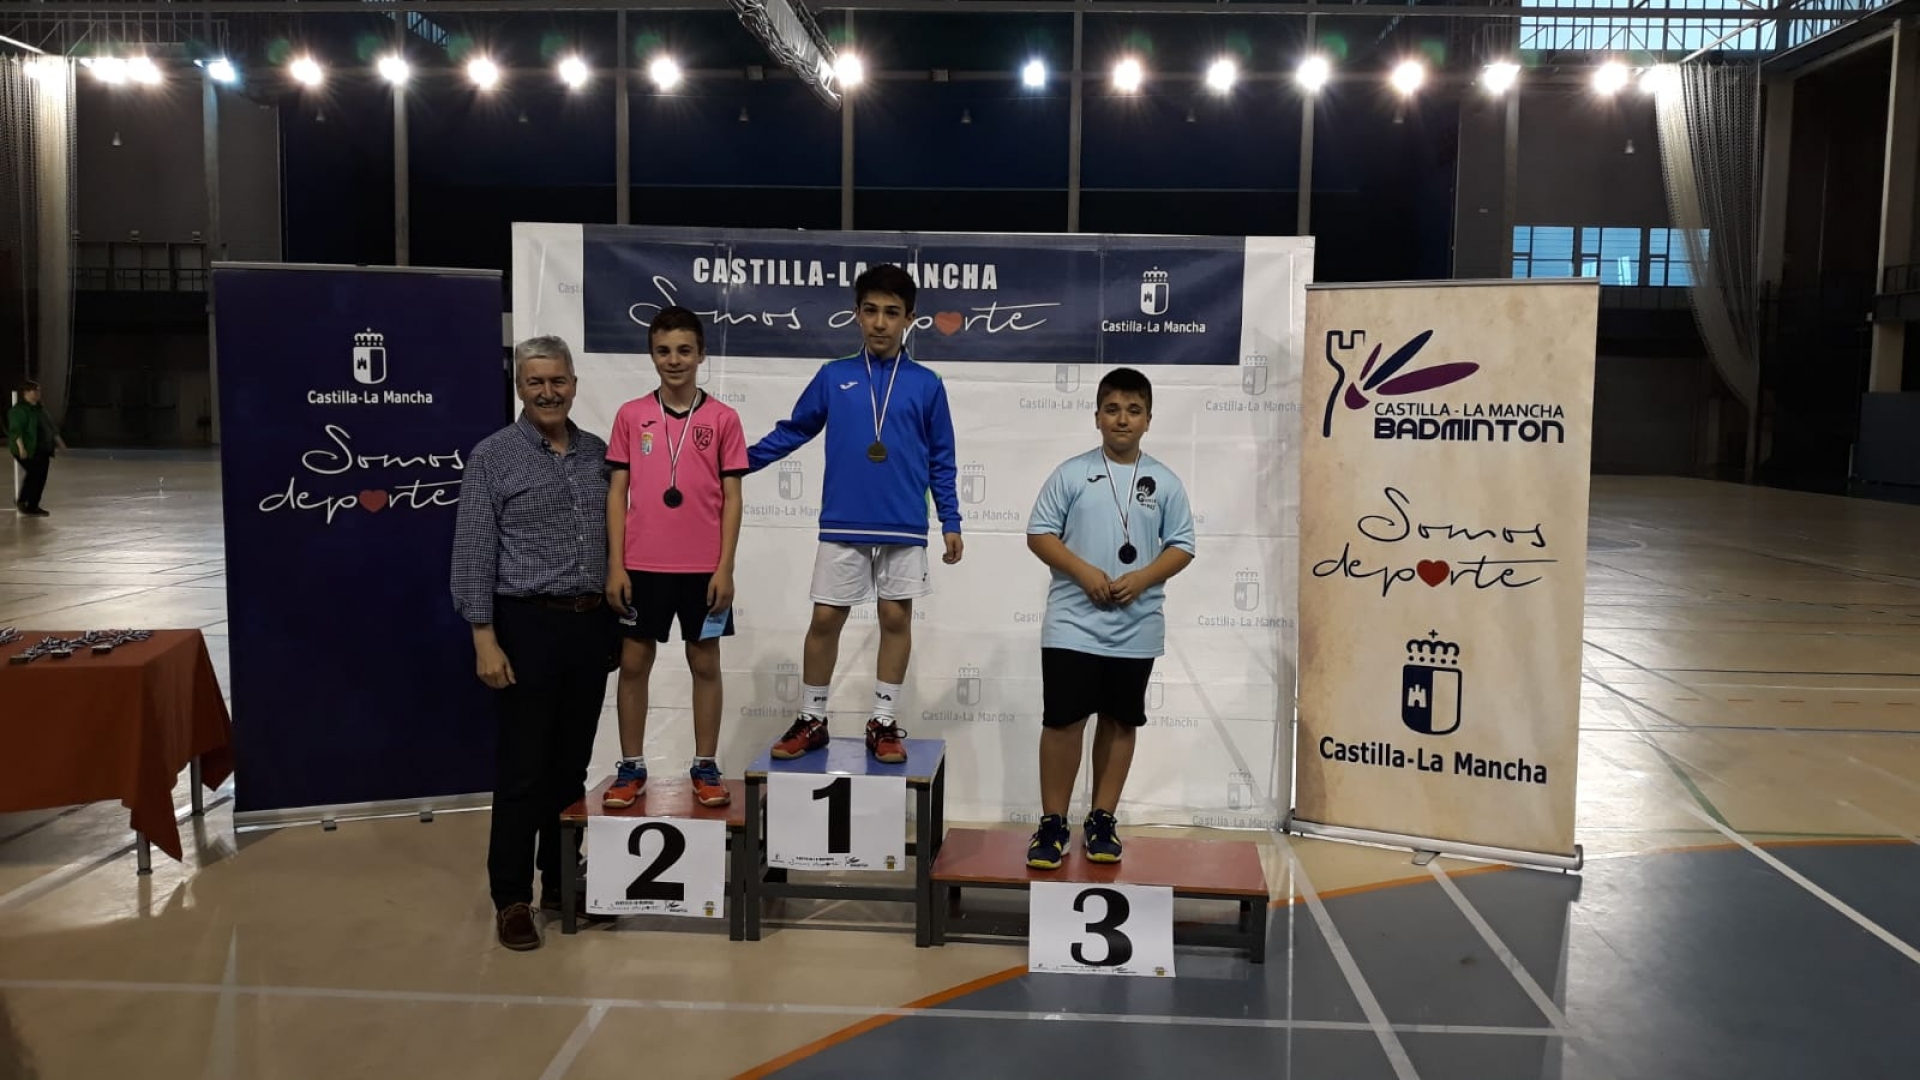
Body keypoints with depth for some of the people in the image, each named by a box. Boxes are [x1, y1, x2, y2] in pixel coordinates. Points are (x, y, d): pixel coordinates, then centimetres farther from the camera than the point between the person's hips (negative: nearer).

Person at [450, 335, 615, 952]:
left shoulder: (598, 453, 9)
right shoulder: (493, 456, -4)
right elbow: (473, 554, -8)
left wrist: (615, 620, 11)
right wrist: (485, 639, -13)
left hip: (591, 625, 4)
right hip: (529, 626, -4)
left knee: (571, 764, 12)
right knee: (523, 768, 1)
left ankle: (562, 883, 24)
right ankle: (512, 897, 12)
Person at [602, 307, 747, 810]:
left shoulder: (722, 418, 0)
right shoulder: (631, 415, 3)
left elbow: (731, 498, 0)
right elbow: (617, 493, 4)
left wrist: (725, 568, -6)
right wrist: (615, 565, -3)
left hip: (703, 566, -1)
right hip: (643, 564, 1)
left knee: (705, 664, 7)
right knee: (633, 663, 7)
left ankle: (705, 767, 17)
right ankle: (631, 768, 19)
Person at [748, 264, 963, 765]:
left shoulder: (927, 385, 3)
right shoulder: (833, 377, 4)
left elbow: (941, 461, 7)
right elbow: (792, 431, 11)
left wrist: (951, 522, 3)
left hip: (904, 530, 0)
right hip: (842, 526, 0)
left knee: (896, 620, 5)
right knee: (825, 619, 4)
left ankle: (884, 723, 17)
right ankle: (811, 720, 18)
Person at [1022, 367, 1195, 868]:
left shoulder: (1165, 482, 4)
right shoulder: (1071, 473, -1)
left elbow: (1182, 546, 4)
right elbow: (1039, 534, -2)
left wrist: (1142, 579, -13)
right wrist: (1083, 572, -15)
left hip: (1137, 629, 2)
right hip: (1072, 624, -2)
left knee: (1120, 722, 10)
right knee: (1063, 720, 0)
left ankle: (1102, 820, 22)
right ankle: (1053, 822, 11)